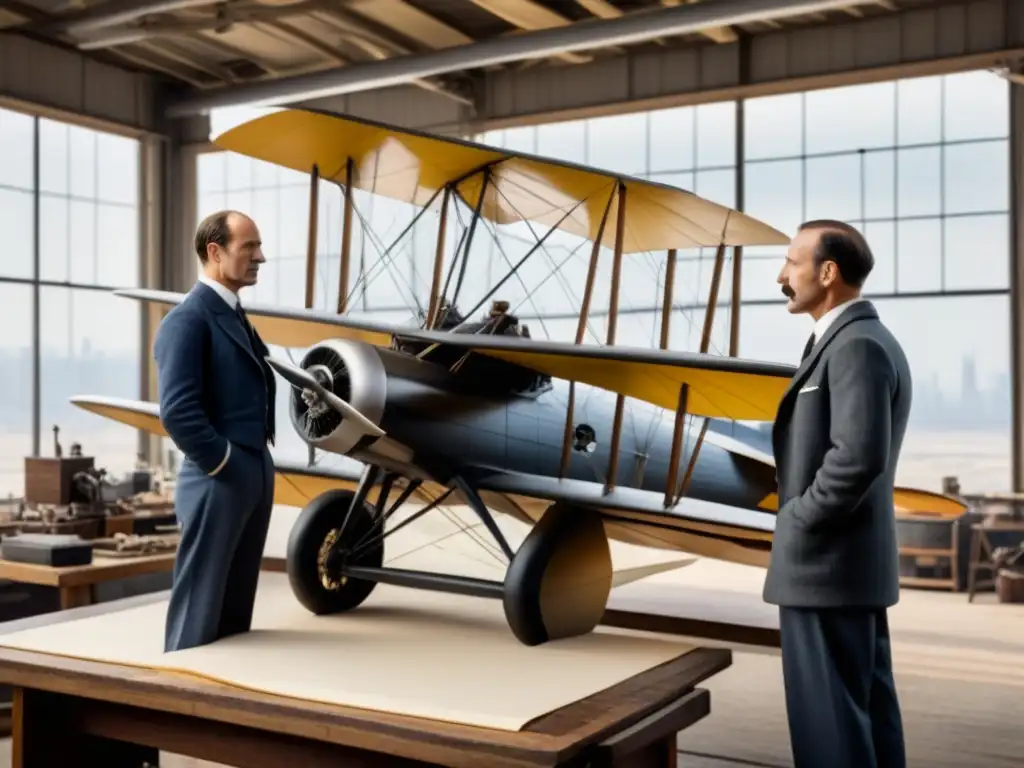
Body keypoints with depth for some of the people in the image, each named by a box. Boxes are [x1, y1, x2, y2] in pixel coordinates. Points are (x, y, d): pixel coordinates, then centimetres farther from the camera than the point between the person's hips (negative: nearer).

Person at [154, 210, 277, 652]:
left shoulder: (236, 317, 15)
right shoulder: (188, 319, -14)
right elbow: (177, 410, -22)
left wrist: (259, 464, 10)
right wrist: (222, 464, -15)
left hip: (255, 479, 9)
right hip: (218, 483, -9)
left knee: (236, 605, 17)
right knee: (199, 608, 2)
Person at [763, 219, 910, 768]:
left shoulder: (856, 344, -17)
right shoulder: (856, 341, 15)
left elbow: (859, 457, -26)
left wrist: (797, 521, -14)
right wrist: (798, 515, 11)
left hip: (828, 563, -10)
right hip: (851, 562, 10)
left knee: (830, 719, -2)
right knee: (866, 707, 15)